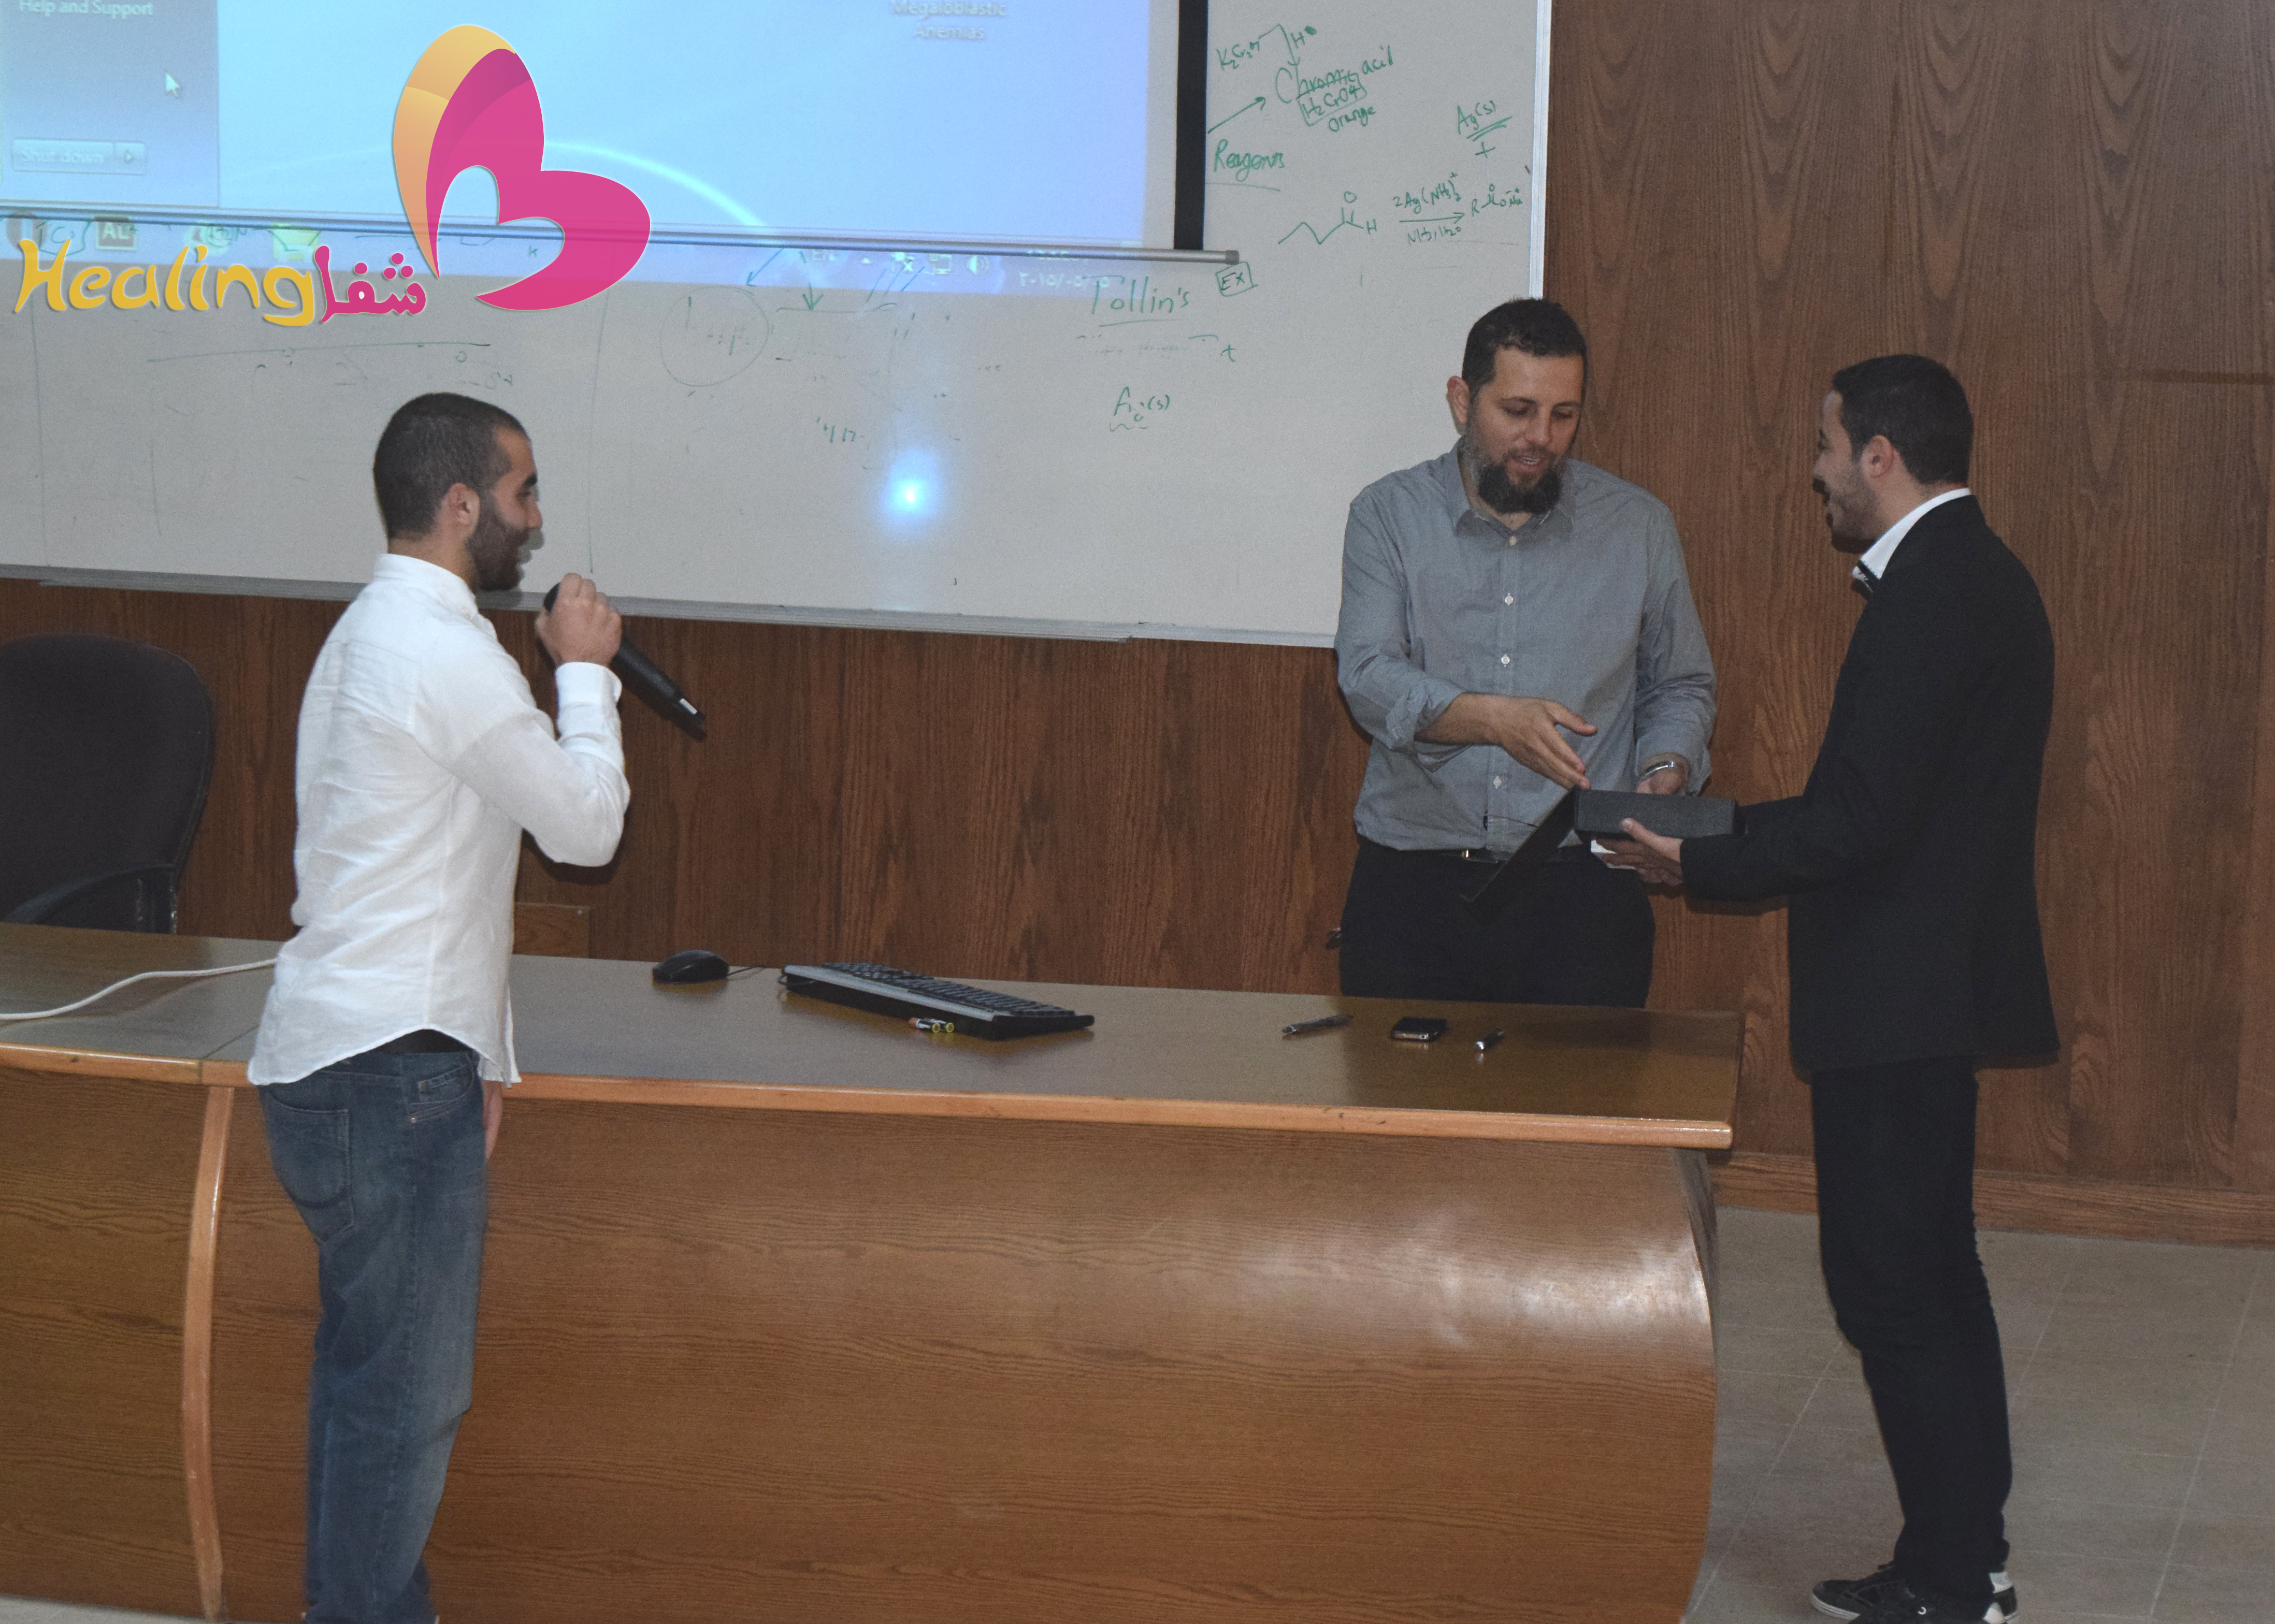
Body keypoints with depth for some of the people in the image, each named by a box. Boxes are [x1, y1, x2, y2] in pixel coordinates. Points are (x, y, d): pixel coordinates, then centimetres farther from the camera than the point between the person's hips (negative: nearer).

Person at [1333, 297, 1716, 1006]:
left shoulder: (1640, 526, 9)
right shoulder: (1389, 515, 5)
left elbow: (1680, 688, 18)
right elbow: (1369, 678, -7)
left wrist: (1664, 775, -3)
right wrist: (1493, 718, -24)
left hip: (1580, 890, 0)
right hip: (1413, 886, 0)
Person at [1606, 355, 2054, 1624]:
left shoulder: (1933, 591, -19)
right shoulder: (1977, 573, 14)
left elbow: (1863, 816, -23)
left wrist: (1699, 865, -13)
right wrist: (1722, 830, 16)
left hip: (1902, 995, -11)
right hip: (1936, 988, 11)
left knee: (1890, 1284, -5)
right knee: (1933, 1271, 16)